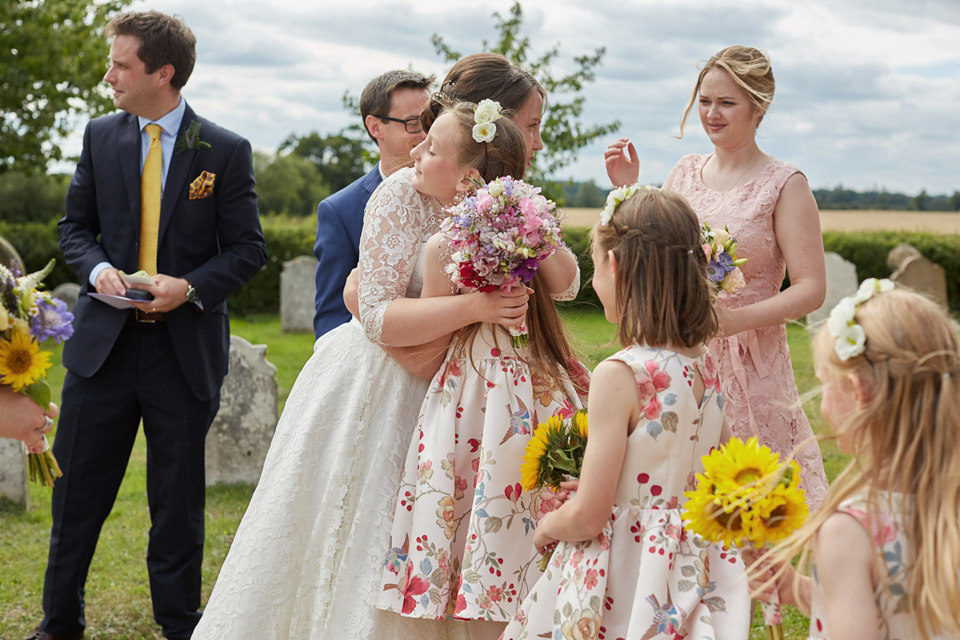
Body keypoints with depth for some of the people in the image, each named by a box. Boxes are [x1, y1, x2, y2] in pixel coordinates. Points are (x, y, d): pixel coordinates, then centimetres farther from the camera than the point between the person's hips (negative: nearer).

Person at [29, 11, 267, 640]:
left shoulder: (227, 151, -4)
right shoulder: (100, 136, 6)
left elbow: (248, 248, -2)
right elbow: (75, 226, 12)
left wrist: (191, 287, -17)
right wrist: (98, 269, -9)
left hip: (185, 348, -2)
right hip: (103, 342, 3)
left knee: (179, 500, 8)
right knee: (76, 490, 8)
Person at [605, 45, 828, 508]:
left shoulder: (785, 185, -6)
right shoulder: (685, 172, 9)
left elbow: (811, 289, -10)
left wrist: (735, 319, -23)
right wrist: (627, 192, 3)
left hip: (749, 364, -4)